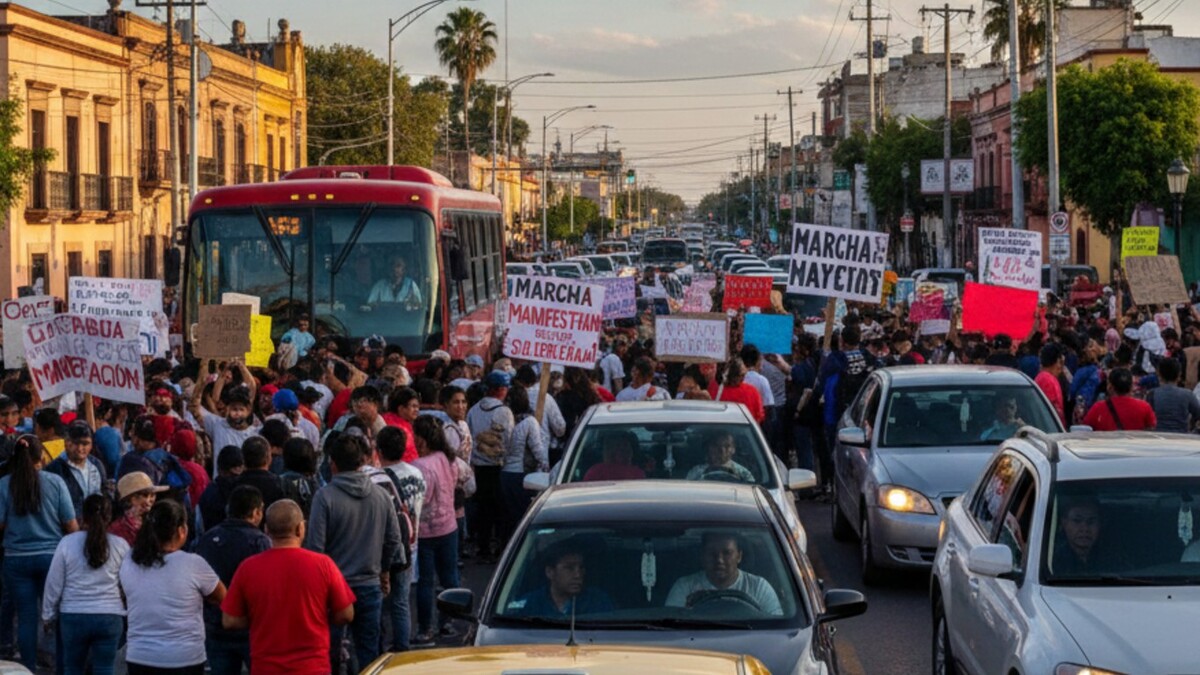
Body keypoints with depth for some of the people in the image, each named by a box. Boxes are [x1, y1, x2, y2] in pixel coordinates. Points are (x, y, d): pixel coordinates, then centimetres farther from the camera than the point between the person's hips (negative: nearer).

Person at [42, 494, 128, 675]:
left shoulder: (67, 543, -4)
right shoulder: (120, 545, -2)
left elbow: (54, 584, 1)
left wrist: (48, 615, 13)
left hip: (73, 616, 0)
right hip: (110, 617, 0)